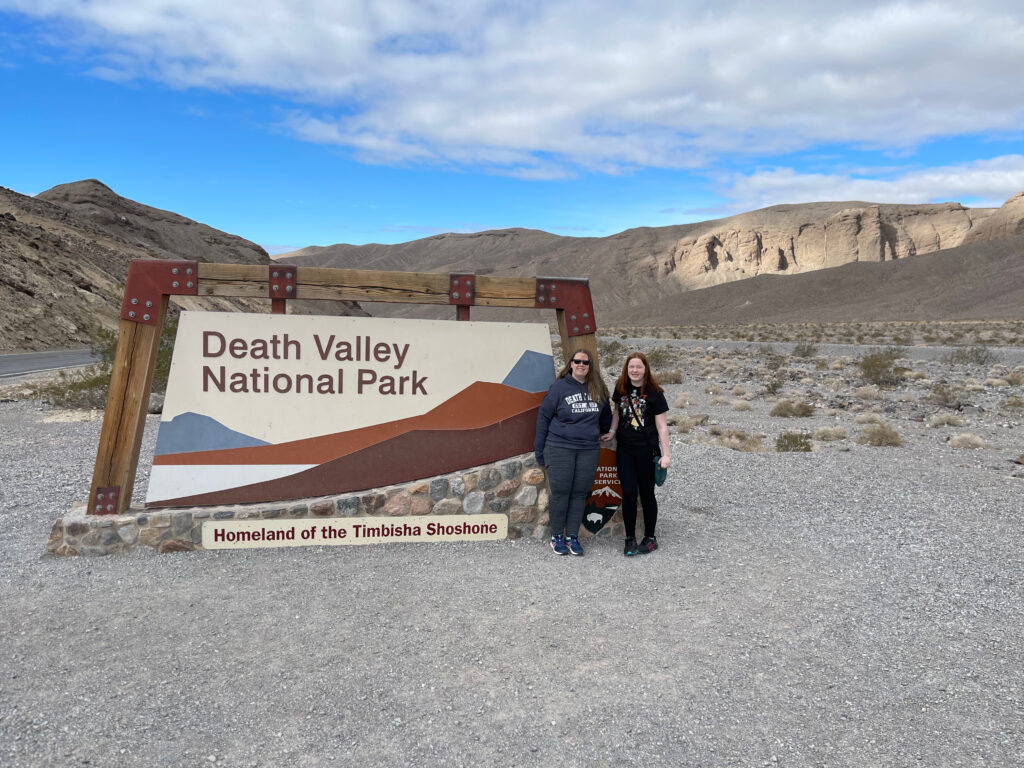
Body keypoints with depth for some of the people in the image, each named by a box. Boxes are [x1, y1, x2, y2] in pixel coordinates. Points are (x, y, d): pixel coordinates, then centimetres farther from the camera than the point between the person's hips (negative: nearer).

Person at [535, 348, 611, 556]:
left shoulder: (598, 390, 8)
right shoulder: (559, 387, -3)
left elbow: (606, 417, 22)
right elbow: (544, 416, 0)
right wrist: (539, 449, -1)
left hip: (589, 450, 4)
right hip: (560, 448, -3)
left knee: (580, 494, 6)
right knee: (560, 493, -1)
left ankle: (572, 537, 14)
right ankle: (557, 536, 12)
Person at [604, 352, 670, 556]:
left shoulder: (654, 393, -8)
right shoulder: (621, 389, 4)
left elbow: (662, 427, -7)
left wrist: (665, 455, -10)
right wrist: (612, 431, 9)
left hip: (647, 450, -3)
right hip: (624, 449, 3)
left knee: (646, 494, 7)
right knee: (628, 493, 1)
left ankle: (650, 538, 21)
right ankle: (630, 539, 13)